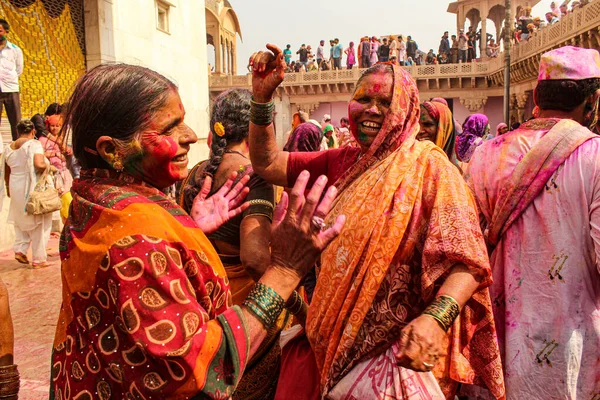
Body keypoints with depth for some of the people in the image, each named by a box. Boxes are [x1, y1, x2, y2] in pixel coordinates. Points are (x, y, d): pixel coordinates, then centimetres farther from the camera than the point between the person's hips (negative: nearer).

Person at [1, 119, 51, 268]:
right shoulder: (34, 144, -11)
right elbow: (39, 164, -26)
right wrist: (47, 165, -4)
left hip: (15, 188, 6)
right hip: (32, 187, -6)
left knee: (21, 220, 23)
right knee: (38, 223, 3)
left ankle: (20, 249, 12)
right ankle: (38, 259, 6)